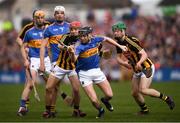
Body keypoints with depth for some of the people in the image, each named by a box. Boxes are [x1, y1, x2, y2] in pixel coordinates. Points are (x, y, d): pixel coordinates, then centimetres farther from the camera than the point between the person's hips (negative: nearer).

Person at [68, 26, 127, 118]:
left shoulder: (95, 40, -6)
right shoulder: (79, 47, -21)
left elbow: (106, 39, 15)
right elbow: (74, 59, -39)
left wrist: (120, 46, 18)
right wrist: (72, 53, -61)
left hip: (96, 71, 4)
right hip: (84, 74, -4)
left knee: (109, 95, 2)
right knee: (94, 100, -12)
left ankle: (105, 100, 40)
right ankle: (100, 110, 23)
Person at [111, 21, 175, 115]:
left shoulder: (131, 41, -24)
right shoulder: (119, 43, 0)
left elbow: (144, 54, -27)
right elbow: (118, 58, 4)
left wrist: (139, 62, -46)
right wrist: (124, 63, -18)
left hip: (147, 68, -8)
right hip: (137, 71, 8)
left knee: (143, 90, -21)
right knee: (134, 93, 6)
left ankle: (165, 98, -6)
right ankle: (144, 109, 26)